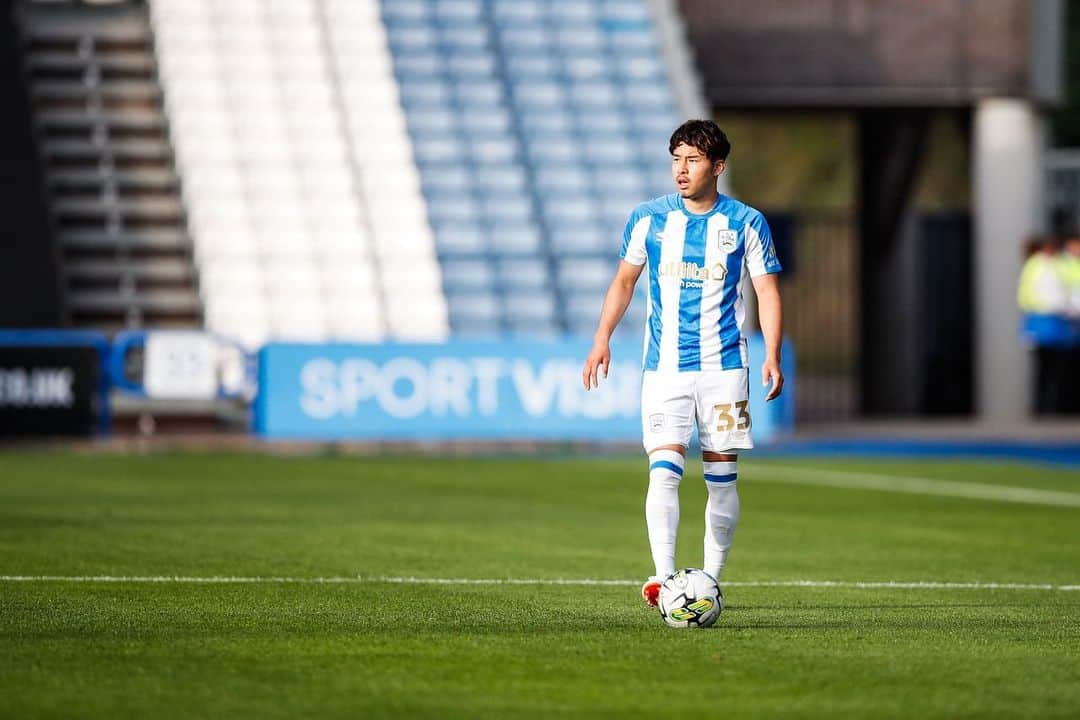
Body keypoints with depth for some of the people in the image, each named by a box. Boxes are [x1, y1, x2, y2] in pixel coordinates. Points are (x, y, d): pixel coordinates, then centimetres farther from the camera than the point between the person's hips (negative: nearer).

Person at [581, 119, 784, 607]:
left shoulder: (747, 224, 1)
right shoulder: (649, 219, 4)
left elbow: (768, 292, 2)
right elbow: (624, 280, 14)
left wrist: (772, 356, -10)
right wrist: (602, 338, 4)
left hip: (724, 368, 0)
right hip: (664, 368, 0)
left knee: (722, 477, 4)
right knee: (664, 470, -15)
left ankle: (711, 579, 16)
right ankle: (663, 578, -22)